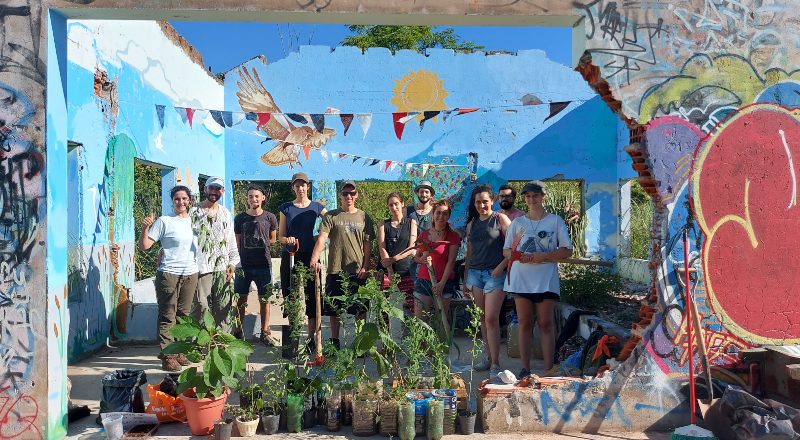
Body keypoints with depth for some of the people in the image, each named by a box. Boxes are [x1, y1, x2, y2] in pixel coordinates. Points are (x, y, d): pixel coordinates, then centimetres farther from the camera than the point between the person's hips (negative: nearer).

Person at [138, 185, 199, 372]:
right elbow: (144, 246, -8)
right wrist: (145, 228, -21)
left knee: (183, 315, 10)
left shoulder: (195, 221, 11)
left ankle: (179, 351, 19)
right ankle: (167, 355, 0)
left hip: (190, 274, 5)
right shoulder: (164, 221, -4)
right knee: (168, 316, -4)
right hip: (169, 274, -5)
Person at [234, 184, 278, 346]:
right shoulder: (239, 218, 5)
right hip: (243, 265, 1)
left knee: (264, 299, 4)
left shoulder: (270, 218, 3)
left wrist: (261, 244, 1)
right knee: (241, 300, 4)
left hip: (263, 265, 0)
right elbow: (237, 243, 7)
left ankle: (265, 332, 13)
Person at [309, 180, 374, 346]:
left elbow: (368, 244, 7)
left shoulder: (364, 217, 8)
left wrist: (365, 267, -2)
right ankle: (334, 342, 19)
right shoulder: (331, 216, 4)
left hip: (358, 271, 1)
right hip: (336, 270, 0)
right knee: (333, 310, 6)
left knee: (360, 309, 4)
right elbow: (321, 238, -8)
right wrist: (315, 259, -23)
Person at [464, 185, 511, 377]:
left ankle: (495, 364, -8)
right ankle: (490, 357, 18)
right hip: (475, 273, 6)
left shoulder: (501, 219, 0)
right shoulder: (472, 225, 15)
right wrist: (466, 279, 17)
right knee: (482, 318, 8)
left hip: (495, 273, -5)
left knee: (491, 319, -12)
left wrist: (501, 266, -12)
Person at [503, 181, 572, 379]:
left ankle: (548, 369, 4)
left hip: (546, 279, -2)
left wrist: (542, 256, -14)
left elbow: (567, 251, 0)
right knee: (525, 323, 5)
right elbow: (506, 251, 11)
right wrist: (520, 256, -11)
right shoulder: (517, 222, 12)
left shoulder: (555, 220, 4)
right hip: (521, 279, 2)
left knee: (546, 324, 0)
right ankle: (525, 368, 11)